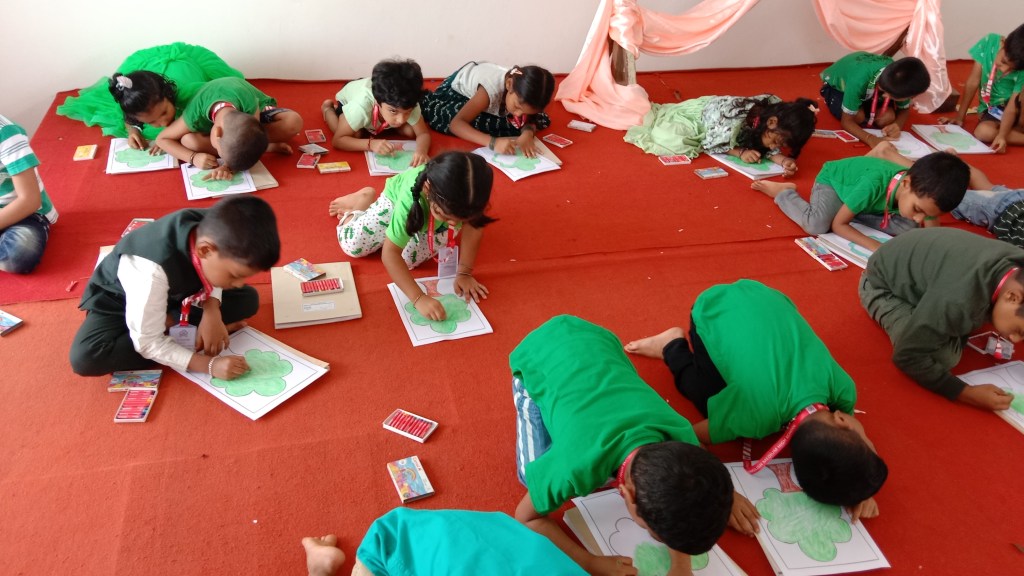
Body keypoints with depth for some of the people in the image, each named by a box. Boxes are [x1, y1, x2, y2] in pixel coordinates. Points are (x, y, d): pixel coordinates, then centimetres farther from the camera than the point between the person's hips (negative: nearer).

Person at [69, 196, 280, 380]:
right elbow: (147, 343, -33)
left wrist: (212, 311, -23)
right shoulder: (152, 271, -45)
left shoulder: (212, 230, -29)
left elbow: (211, 276, -5)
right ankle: (188, 333, -19)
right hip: (118, 299, -4)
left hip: (175, 293, 5)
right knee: (85, 359, -32)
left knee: (248, 300, -12)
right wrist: (209, 364, -38)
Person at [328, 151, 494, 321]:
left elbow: (473, 224, -22)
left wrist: (464, 273, -25)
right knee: (352, 245, -7)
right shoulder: (410, 198, -48)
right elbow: (390, 253, -42)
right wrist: (419, 298, -50)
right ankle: (365, 199, 22)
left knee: (408, 258, -15)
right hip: (397, 199, -2)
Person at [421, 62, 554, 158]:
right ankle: (427, 102, 0)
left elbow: (530, 120, -15)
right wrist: (493, 142, -61)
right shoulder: (491, 88, -45)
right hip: (458, 87, -4)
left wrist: (528, 133, -40)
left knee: (541, 120, -7)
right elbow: (455, 124, -48)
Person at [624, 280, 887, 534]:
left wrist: (862, 486, -19)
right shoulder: (755, 411, -37)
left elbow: (852, 424, -3)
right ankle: (673, 344, 19)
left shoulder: (841, 386, -25)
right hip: (713, 310, -4)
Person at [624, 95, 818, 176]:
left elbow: (769, 149, -19)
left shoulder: (777, 107, -31)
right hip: (701, 111, -6)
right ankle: (645, 111, 11)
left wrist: (784, 160, -42)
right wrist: (741, 152, -44)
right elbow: (709, 143, -32)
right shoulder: (737, 117, -48)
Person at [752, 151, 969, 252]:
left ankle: (853, 208, 6)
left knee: (907, 228, -13)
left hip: (856, 186, 6)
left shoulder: (924, 191, -27)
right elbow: (837, 224, -34)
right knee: (817, 225, -35)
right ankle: (783, 193, -5)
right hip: (832, 178, -6)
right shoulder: (873, 183, -45)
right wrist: (876, 246, -43)